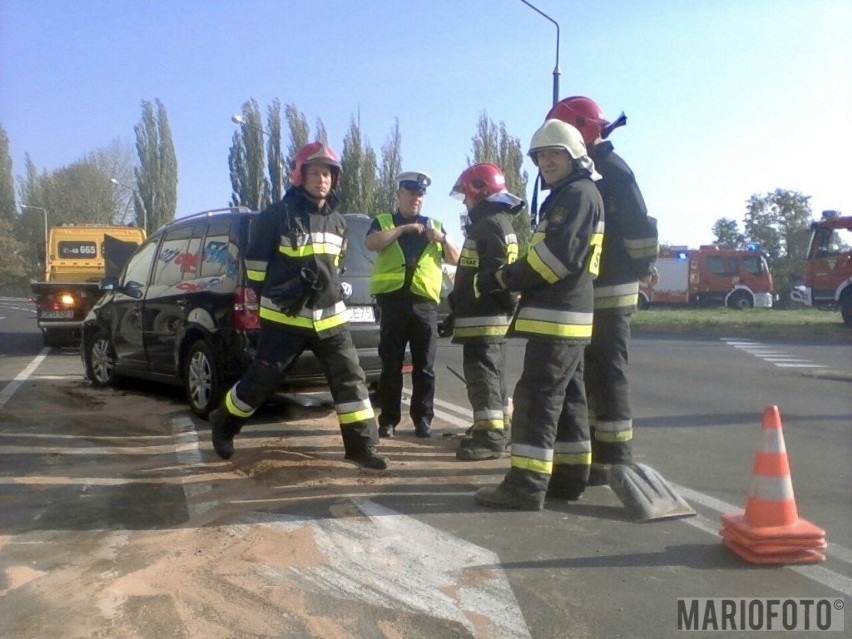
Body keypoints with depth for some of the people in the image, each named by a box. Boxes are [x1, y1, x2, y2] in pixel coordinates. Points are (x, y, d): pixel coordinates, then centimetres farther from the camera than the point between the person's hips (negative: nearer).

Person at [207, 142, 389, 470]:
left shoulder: (337, 221, 12)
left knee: (350, 378, -1)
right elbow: (255, 259, -1)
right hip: (286, 316, -5)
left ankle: (362, 446, 5)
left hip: (330, 316, 6)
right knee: (262, 379, 4)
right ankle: (223, 423, 29)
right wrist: (270, 296, 6)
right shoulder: (279, 214, -9)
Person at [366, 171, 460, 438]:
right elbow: (372, 243, -9)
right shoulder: (383, 222, 13)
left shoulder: (434, 225, 19)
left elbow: (455, 259, 12)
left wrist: (443, 239, -6)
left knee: (424, 366, 4)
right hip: (393, 301, -1)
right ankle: (388, 419, 10)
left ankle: (422, 418, 12)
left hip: (425, 303, 2)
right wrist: (403, 228, -12)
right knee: (391, 365, 3)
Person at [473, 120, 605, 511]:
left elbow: (556, 255, -20)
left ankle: (526, 485, -10)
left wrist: (502, 279, -13)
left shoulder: (578, 193, -8)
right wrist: (511, 280, 11)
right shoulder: (567, 197, 25)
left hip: (558, 316, -11)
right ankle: (569, 476, 20)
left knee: (536, 396, -11)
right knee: (567, 397, 12)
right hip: (565, 315, 11)